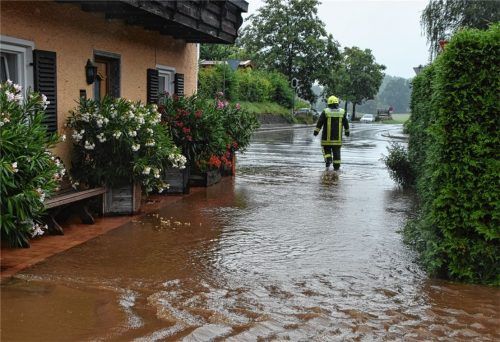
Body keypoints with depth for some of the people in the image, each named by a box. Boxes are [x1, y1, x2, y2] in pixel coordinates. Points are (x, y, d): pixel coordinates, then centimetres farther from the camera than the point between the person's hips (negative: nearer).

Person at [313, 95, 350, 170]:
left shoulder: (325, 112, -5)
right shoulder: (342, 112, 3)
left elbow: (320, 122, -8)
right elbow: (346, 123, 11)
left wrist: (316, 131, -4)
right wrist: (347, 131, 23)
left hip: (327, 137, -2)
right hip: (337, 137, 2)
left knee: (326, 149, 12)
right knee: (336, 151, 7)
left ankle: (328, 160, -11)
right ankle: (336, 166, 9)